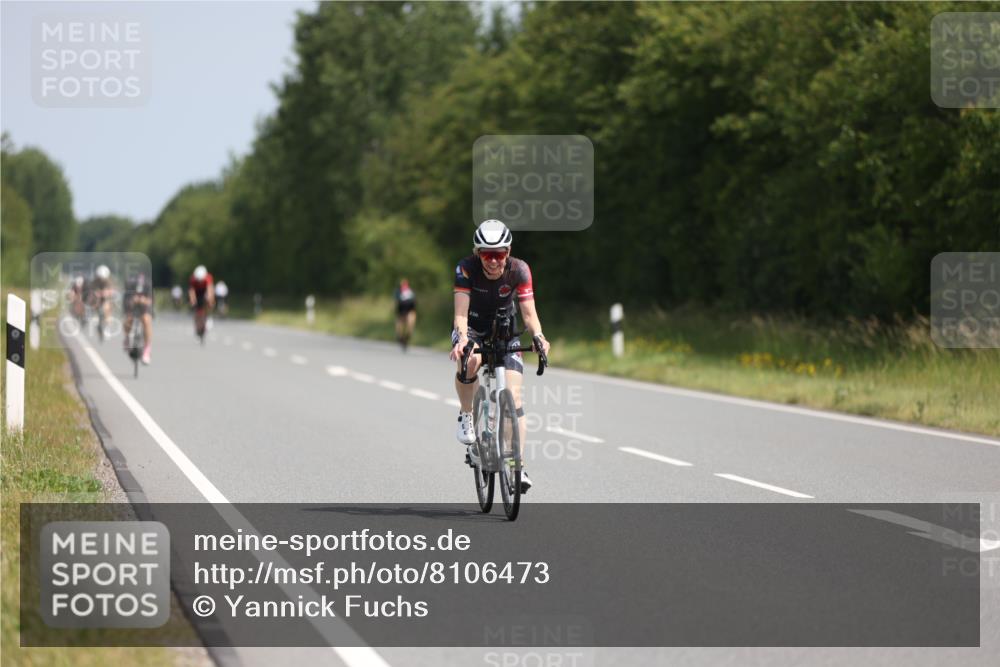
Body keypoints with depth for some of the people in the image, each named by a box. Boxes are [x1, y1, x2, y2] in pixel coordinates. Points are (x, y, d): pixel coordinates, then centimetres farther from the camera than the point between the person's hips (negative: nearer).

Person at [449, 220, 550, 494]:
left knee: (513, 394, -15)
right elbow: (461, 312, -33)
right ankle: (466, 417, -11)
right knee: (469, 361, -37)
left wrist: (538, 336, -46)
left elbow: (529, 313, -25)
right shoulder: (466, 268, -26)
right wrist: (462, 338, -52)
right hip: (472, 328, -1)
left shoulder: (519, 270, -22)